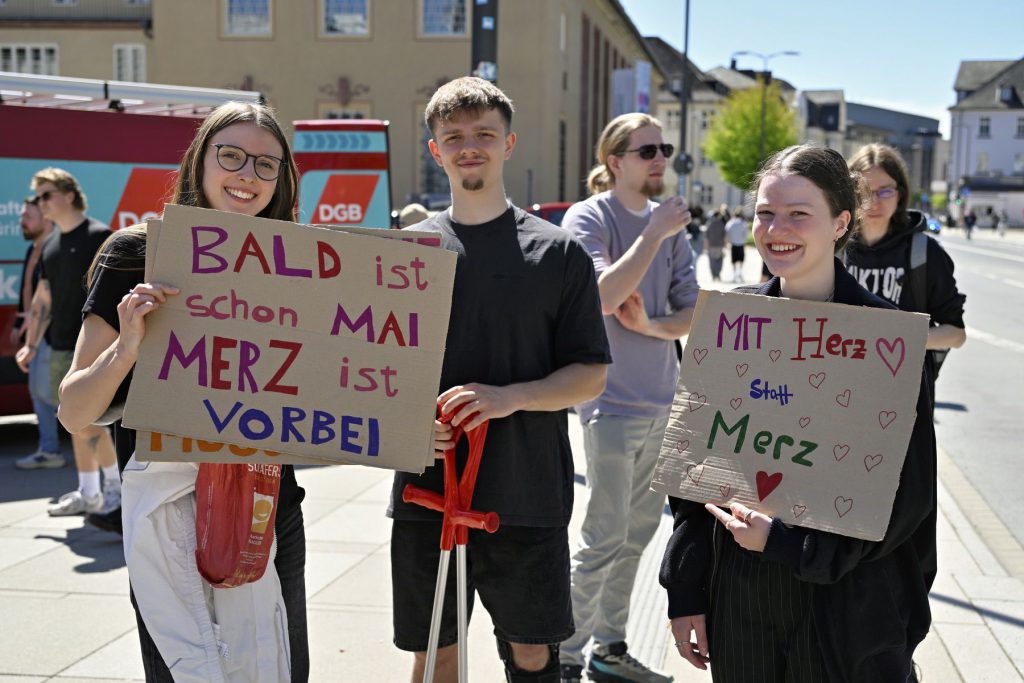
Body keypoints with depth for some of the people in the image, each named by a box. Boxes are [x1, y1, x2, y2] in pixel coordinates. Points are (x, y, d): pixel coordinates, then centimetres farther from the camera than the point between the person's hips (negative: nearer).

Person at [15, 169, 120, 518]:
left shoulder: (98, 236, -8)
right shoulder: (50, 244, 15)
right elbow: (42, 299, 20)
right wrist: (30, 344, 16)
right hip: (60, 348, 7)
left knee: (88, 421, -9)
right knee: (75, 423, 9)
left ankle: (115, 484, 7)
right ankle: (88, 493, 17)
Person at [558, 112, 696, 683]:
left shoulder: (669, 222, 9)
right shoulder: (588, 218, -8)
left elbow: (694, 314, 6)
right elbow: (604, 295, -23)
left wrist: (650, 325, -12)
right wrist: (654, 235, -18)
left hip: (661, 401, 7)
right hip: (613, 401, -7)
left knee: (639, 529, 15)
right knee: (606, 538, -6)